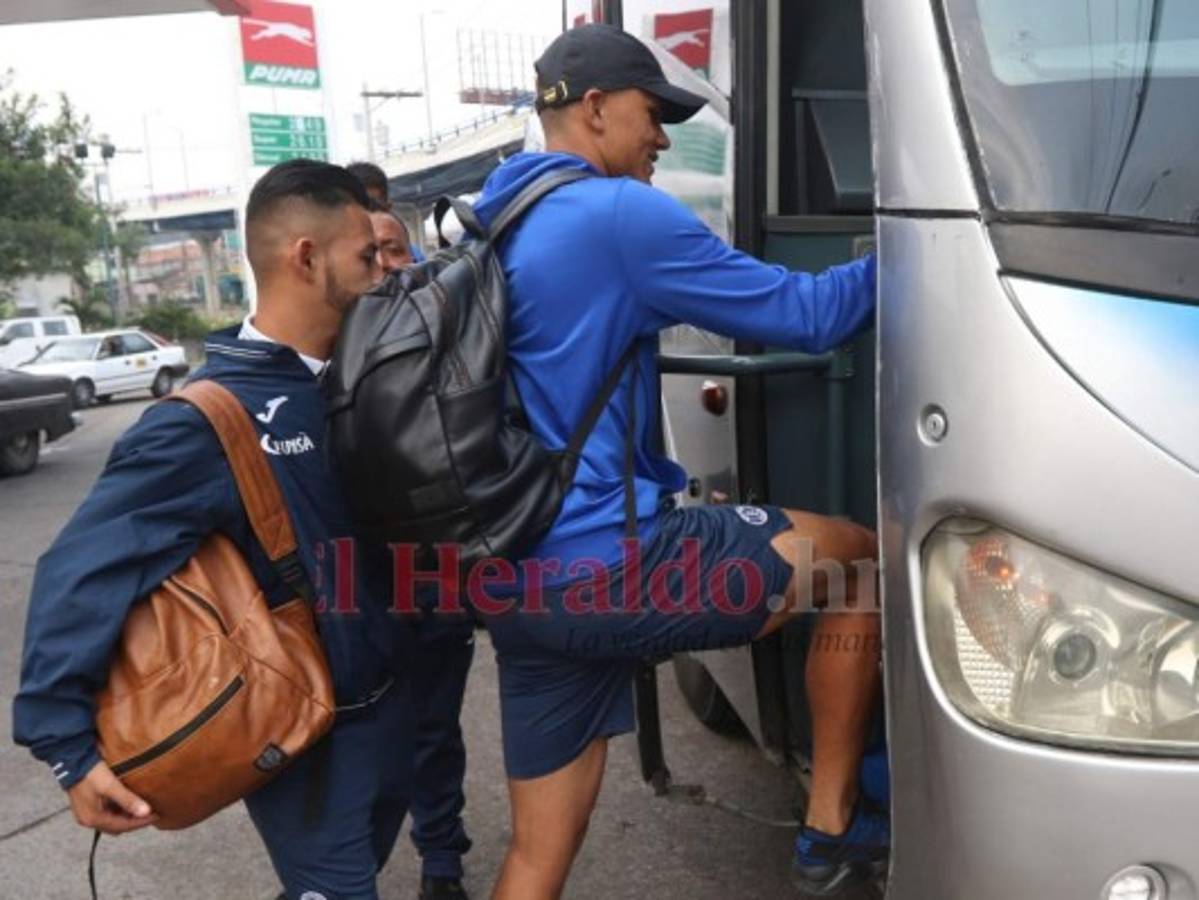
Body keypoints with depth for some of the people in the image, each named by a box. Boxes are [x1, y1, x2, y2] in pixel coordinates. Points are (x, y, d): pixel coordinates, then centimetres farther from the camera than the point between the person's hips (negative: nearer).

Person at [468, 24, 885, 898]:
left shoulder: (488, 230, 15)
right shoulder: (622, 214, -10)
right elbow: (805, 315, -7)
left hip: (523, 586, 9)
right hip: (609, 566, -8)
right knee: (859, 561, 10)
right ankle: (833, 829, 20)